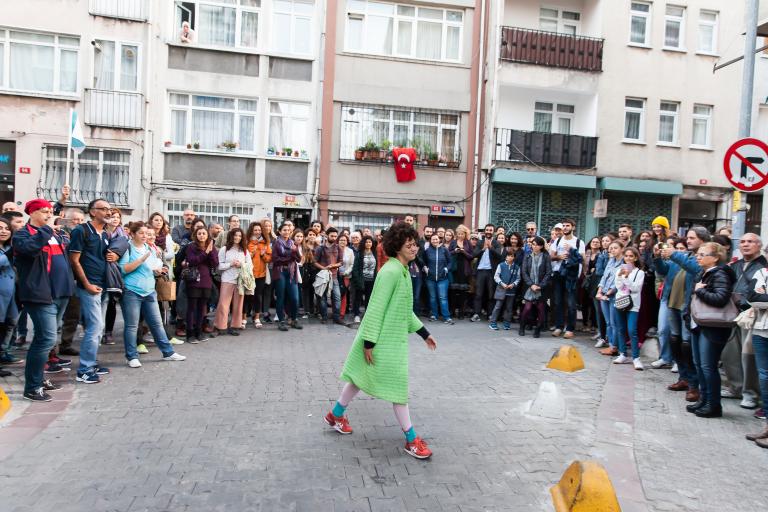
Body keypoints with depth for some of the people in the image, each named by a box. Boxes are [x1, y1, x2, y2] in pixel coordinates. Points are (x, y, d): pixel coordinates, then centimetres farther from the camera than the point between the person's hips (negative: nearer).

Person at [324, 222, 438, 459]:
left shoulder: (403, 271, 10)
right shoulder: (391, 271, -21)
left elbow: (406, 309, 17)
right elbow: (376, 308, -22)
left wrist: (424, 333, 18)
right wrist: (369, 342, -22)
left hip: (394, 337, 10)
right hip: (385, 339, -10)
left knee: (362, 377, 20)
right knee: (398, 384, 0)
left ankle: (336, 415, 37)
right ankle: (411, 439, 12)